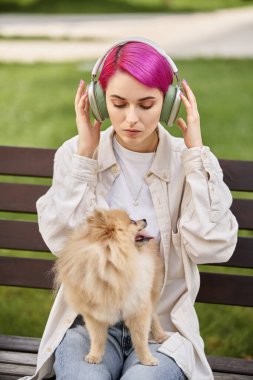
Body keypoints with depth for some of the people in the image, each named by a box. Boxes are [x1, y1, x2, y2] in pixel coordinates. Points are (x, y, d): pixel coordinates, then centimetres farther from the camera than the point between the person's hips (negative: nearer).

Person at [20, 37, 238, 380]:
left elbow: (212, 246, -14)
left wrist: (196, 152, -12)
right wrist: (84, 155, -11)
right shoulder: (76, 153, 2)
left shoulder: (190, 161, -1)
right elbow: (61, 240, -10)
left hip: (163, 327, 0)